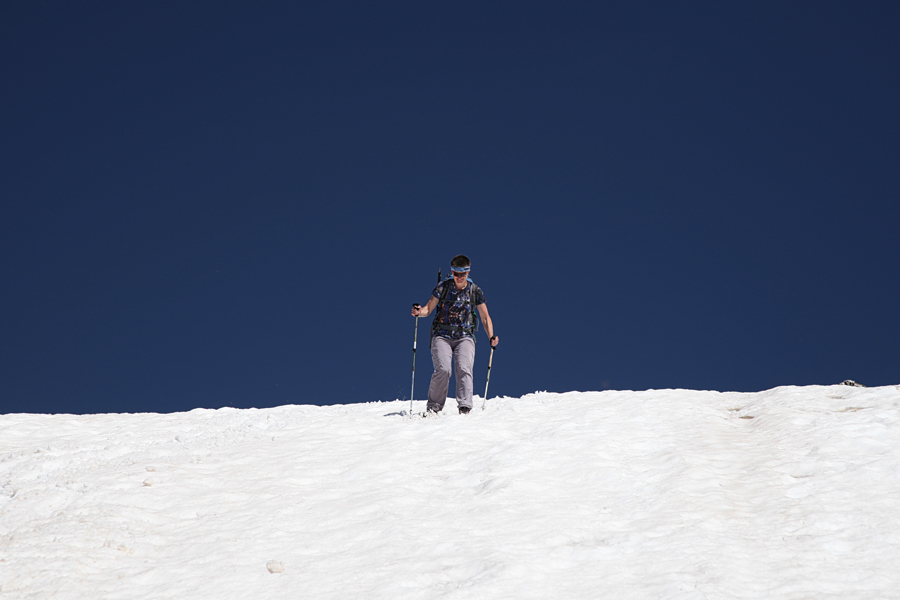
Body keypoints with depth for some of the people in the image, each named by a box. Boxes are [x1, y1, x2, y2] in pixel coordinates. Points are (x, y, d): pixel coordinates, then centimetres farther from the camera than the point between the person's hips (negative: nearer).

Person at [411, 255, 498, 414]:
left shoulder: (476, 291, 3)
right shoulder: (443, 287, 0)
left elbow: (485, 318, 7)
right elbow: (428, 309, 5)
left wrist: (491, 337, -8)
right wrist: (419, 312, -18)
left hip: (465, 337, 1)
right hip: (442, 336, -1)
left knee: (464, 369, -22)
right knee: (443, 369, -20)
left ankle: (464, 407, -22)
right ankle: (434, 406, -4)